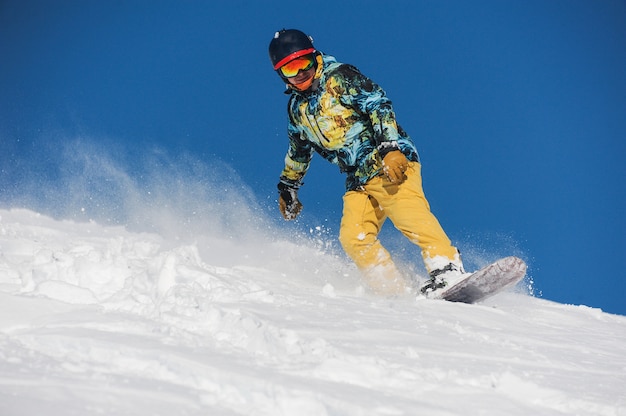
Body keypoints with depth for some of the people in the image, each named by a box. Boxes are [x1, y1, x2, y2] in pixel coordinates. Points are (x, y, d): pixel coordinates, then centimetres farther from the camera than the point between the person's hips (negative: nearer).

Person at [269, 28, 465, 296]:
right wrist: (288, 187, 41)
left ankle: (447, 269, -39)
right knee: (354, 238, -14)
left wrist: (390, 148, -25)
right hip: (358, 182, 6)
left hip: (392, 164, -6)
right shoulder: (296, 107, 18)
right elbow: (298, 152, 36)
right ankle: (397, 294, -17)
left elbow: (378, 105, -12)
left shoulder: (338, 78, -2)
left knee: (408, 213, -29)